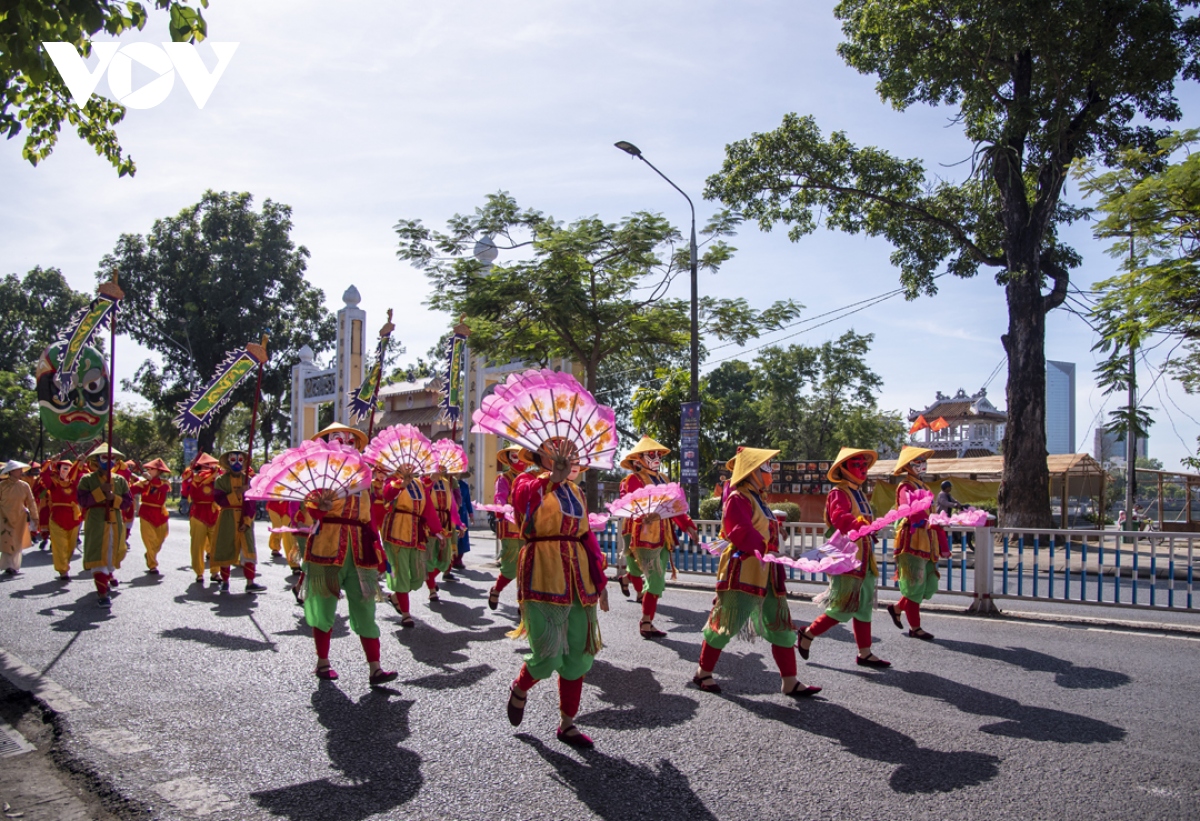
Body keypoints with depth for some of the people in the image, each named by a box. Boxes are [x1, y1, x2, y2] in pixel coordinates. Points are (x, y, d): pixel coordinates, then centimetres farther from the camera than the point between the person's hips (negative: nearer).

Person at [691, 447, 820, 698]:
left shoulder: (756, 499, 19)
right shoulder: (738, 498, -11)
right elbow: (740, 531, -25)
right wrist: (764, 549, -31)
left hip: (766, 573, 10)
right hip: (742, 571, -10)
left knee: (781, 625, 8)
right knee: (726, 623, -1)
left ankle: (789, 682, 14)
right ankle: (703, 673, 15)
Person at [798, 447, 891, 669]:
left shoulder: (859, 493, 17)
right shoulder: (838, 493, -13)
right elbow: (839, 518, -33)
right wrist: (858, 521, -49)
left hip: (863, 558, 9)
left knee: (863, 606, 11)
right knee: (844, 607, -7)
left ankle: (864, 653, 17)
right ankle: (807, 635, 9)